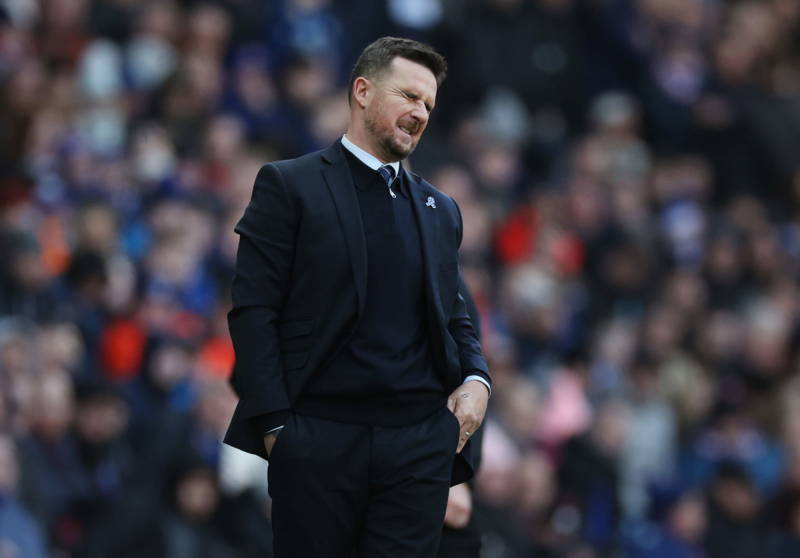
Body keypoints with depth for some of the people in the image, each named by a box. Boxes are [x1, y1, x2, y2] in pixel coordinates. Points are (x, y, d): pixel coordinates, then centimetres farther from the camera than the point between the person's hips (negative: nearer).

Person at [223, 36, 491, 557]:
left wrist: (476, 379, 2)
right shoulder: (288, 185, 2)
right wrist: (276, 425, -12)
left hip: (420, 443, 4)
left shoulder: (441, 210, 18)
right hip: (318, 437, -4)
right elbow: (253, 309, -4)